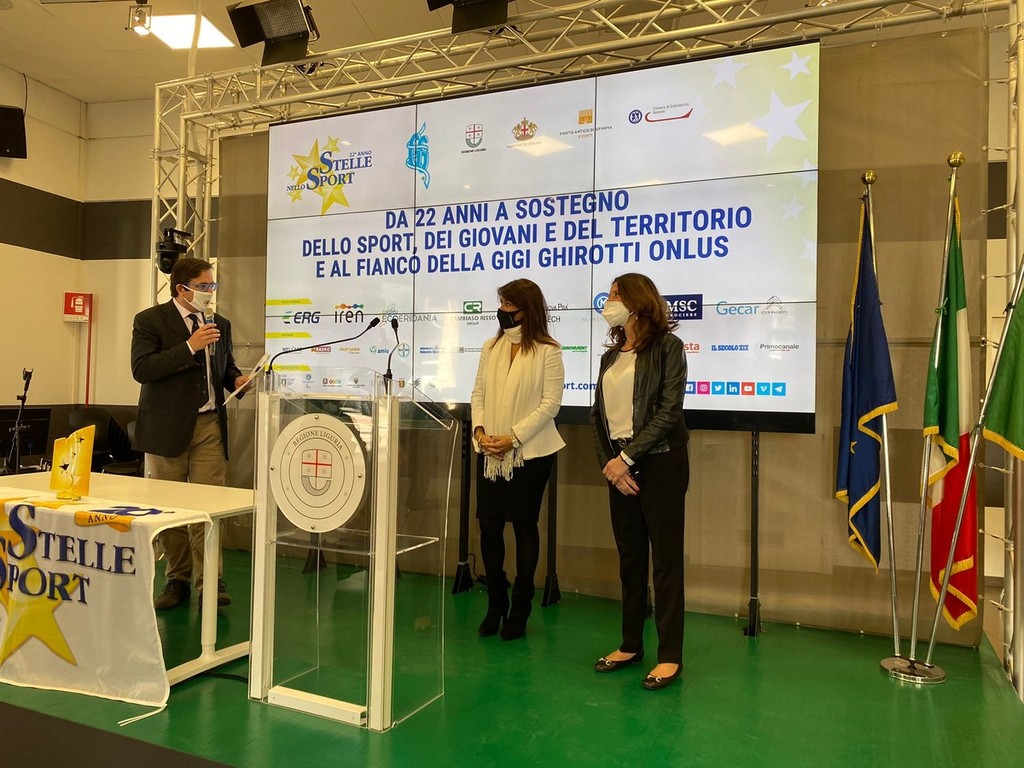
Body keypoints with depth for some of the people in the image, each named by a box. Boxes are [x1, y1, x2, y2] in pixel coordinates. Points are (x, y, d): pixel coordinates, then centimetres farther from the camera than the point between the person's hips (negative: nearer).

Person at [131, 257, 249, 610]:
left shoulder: (220, 324, 13)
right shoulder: (150, 320, -3)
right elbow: (141, 369, -15)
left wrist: (237, 380, 1)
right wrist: (189, 347, -22)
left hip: (209, 424, 3)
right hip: (168, 425, -3)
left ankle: (209, 581, 3)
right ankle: (178, 579, 20)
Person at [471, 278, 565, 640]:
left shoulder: (547, 351, -6)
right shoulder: (491, 347, 11)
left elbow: (550, 403, -11)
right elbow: (479, 392, 10)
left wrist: (513, 437, -16)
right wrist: (479, 430, -7)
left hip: (530, 452, -5)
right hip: (489, 452, 5)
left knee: (524, 526, 7)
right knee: (488, 524, 6)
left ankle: (520, 608, 21)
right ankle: (495, 603, 24)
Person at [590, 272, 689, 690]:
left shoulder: (667, 347, -5)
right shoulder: (610, 357, 15)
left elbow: (669, 410, -13)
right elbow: (598, 414, 11)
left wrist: (627, 457, -16)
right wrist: (608, 462, -4)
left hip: (660, 462, -6)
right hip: (618, 465, 7)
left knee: (665, 559, -1)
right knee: (630, 557, 13)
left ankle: (670, 655, 8)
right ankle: (631, 644, 24)